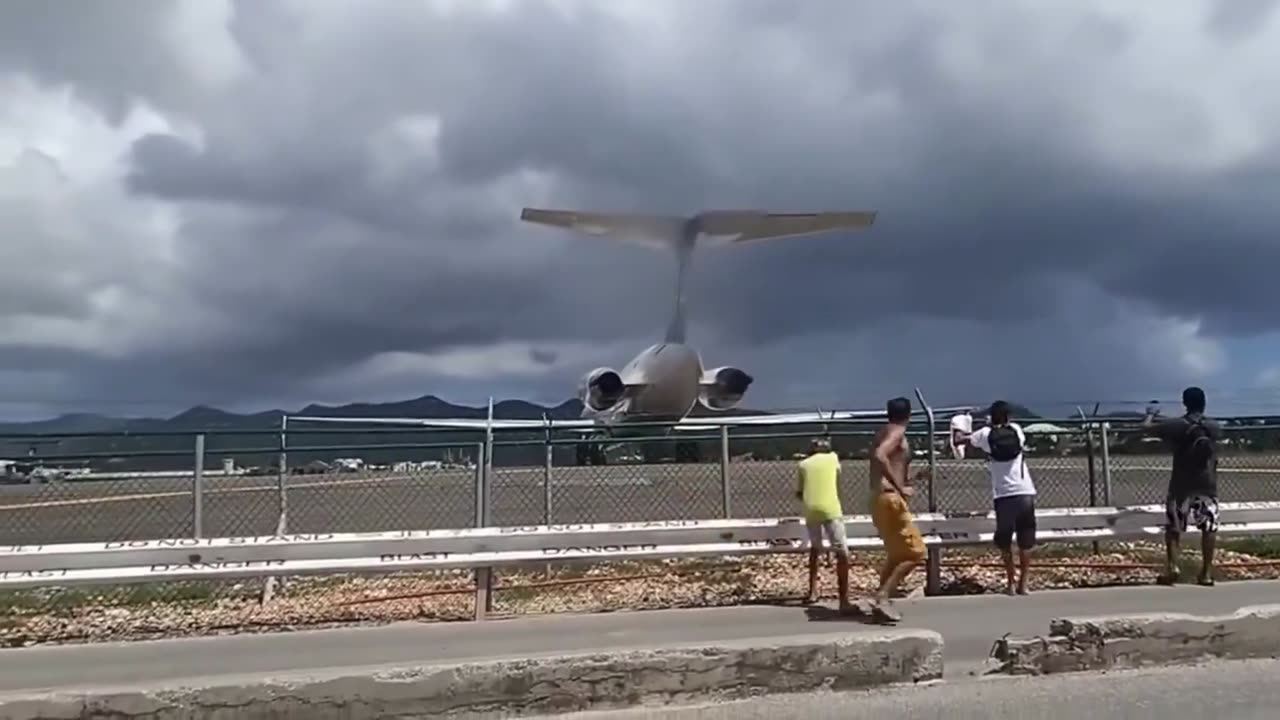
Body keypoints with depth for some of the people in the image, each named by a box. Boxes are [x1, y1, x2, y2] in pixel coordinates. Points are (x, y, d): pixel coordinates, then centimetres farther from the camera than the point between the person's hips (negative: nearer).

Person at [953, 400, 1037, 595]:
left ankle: (1011, 583, 9)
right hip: (1025, 491, 1)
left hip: (1004, 494, -1)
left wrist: (957, 434, 34)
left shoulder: (985, 434, 3)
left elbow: (958, 440, 12)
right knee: (1026, 540, 10)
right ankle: (1023, 583, 9)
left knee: (1005, 540, 12)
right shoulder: (1016, 429, 8)